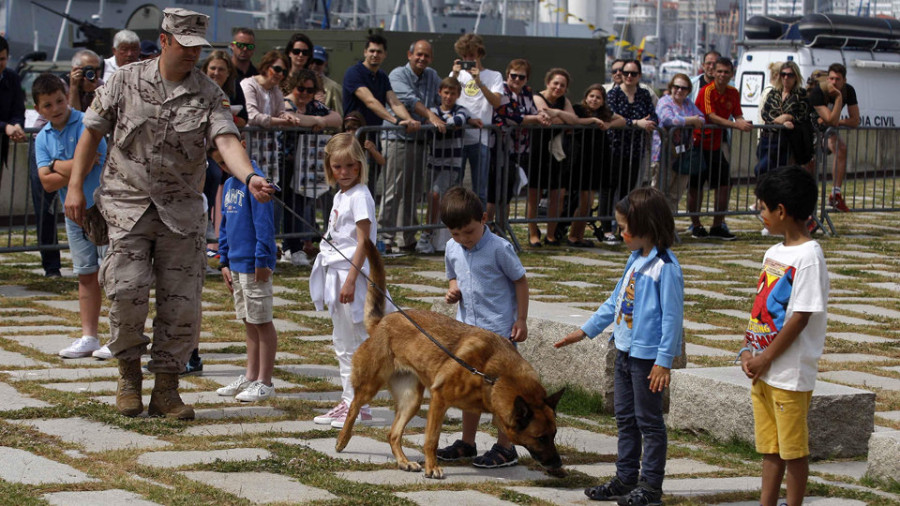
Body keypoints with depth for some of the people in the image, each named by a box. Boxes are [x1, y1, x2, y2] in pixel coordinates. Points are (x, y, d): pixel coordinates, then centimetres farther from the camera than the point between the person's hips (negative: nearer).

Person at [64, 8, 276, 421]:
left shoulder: (208, 94, -2)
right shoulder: (126, 81, -1)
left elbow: (227, 141, -17)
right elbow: (92, 132, 8)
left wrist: (249, 178, -36)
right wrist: (75, 186, 3)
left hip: (182, 209, 1)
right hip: (128, 203, -1)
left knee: (181, 303, 0)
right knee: (127, 289, -16)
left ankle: (165, 390, 14)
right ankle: (129, 374, 8)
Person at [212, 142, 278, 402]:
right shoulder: (229, 185, 14)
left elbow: (264, 224, -18)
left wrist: (262, 261, -19)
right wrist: (225, 261, 16)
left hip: (254, 266, -9)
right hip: (236, 264, 9)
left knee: (262, 322, -2)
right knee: (249, 322, 14)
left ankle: (264, 383, 2)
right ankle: (251, 377, 21)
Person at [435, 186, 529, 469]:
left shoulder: (499, 249, -15)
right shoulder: (452, 249, 3)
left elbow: (520, 281, -7)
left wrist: (521, 320, -9)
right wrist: (453, 292, -3)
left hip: (498, 329, -7)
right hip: (467, 327, 7)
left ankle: (505, 448, 6)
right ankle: (467, 443, 27)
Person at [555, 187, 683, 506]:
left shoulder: (665, 267, -18)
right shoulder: (636, 260, 9)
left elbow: (672, 317, -19)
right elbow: (616, 301, 19)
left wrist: (664, 362, -20)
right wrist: (585, 331, 20)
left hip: (648, 356, -9)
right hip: (625, 350, 9)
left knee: (648, 420, 0)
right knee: (625, 418, 16)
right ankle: (626, 479, 26)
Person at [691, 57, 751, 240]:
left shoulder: (733, 93, 6)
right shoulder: (707, 91, -15)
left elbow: (738, 116, 5)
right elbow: (711, 116, -24)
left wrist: (744, 122, -20)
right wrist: (736, 125, -33)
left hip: (715, 145, 7)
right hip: (698, 144, -6)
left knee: (725, 184, 3)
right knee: (695, 186, -1)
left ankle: (717, 226, 12)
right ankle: (695, 226, 10)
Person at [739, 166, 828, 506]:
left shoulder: (808, 256, -16)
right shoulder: (774, 253, 11)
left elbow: (800, 317, -18)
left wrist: (765, 358, -14)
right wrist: (747, 350, 1)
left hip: (791, 373, -8)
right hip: (761, 372, 8)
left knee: (793, 449, 1)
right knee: (769, 447, 15)